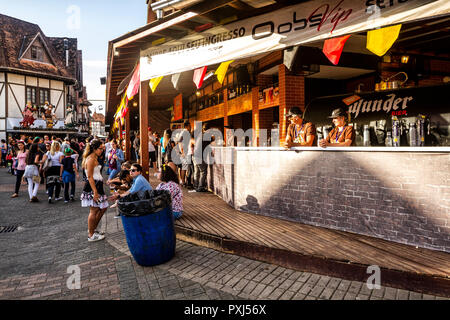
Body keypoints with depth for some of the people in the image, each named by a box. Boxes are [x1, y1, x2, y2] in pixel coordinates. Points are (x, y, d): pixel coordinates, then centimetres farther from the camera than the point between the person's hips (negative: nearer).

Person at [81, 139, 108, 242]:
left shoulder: (94, 158, 16)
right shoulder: (91, 159, -15)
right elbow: (90, 177, -21)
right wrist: (95, 192, -23)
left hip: (97, 185, 10)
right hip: (92, 186, -10)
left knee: (103, 208, 15)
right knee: (94, 211, -2)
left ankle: (92, 229, 27)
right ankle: (91, 235, 9)